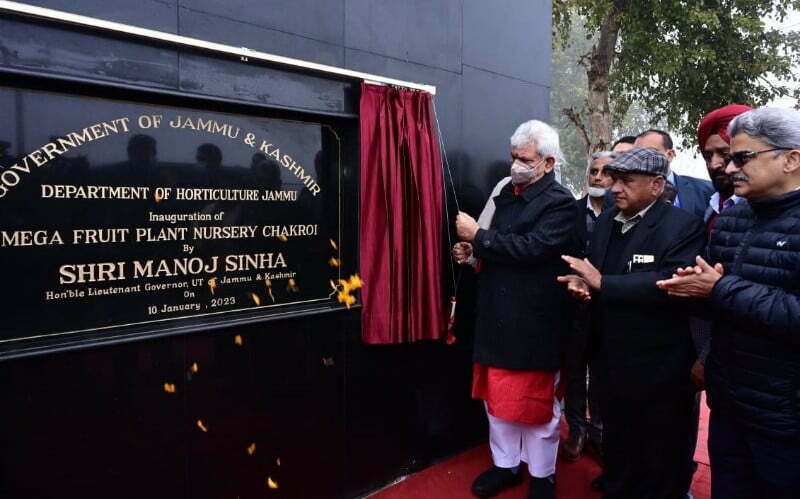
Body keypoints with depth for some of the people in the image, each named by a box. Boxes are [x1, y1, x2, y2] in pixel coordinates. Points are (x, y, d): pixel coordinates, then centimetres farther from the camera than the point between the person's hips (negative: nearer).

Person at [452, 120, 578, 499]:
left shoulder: (560, 203, -14)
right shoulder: (507, 193, 10)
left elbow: (530, 248, -26)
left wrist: (477, 236, -19)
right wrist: (474, 252, 0)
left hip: (534, 322, -7)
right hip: (497, 316, 7)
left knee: (536, 403, 10)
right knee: (497, 396, 17)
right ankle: (505, 464, 37)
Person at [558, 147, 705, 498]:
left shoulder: (682, 226, -15)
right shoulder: (605, 221, 7)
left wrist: (602, 283, -27)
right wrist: (579, 281, -9)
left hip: (658, 368, -6)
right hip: (610, 359, 7)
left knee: (659, 461, 14)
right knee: (616, 442, 24)